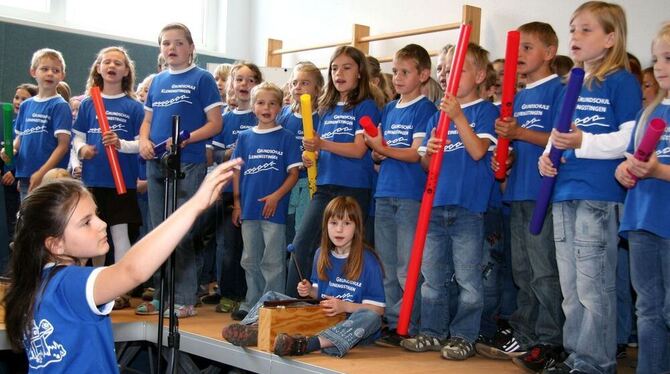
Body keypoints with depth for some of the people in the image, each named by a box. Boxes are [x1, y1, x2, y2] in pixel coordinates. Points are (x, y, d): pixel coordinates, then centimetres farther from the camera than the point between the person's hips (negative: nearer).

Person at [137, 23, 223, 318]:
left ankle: (185, 300, 4)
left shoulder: (202, 79, -1)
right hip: (156, 164, 6)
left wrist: (184, 140, -19)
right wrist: (143, 140, -1)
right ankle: (163, 296, 20)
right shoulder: (157, 81, 15)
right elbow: (148, 120, 20)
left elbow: (215, 124, -6)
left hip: (188, 164, -6)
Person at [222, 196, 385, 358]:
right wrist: (310, 291, -2)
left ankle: (308, 344, -52)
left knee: (370, 317, -39)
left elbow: (378, 309, -11)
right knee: (271, 297, 1)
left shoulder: (368, 260, -10)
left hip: (349, 323, -5)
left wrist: (345, 306, -23)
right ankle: (254, 328, -32)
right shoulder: (321, 254, 6)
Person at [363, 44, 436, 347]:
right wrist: (376, 153, -3)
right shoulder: (388, 109, 17)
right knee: (386, 265, 12)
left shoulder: (425, 109, -4)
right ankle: (390, 320, 21)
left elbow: (416, 153, -11)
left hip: (411, 196, -7)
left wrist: (383, 148, -17)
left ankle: (406, 326, 3)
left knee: (407, 267, -3)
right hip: (384, 194, 7)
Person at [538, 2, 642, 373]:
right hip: (563, 193, 8)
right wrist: (547, 156, 4)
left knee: (594, 285, -2)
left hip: (598, 194, -8)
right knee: (570, 286, 15)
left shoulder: (622, 81, -5)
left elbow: (632, 138, -13)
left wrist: (583, 142, -22)